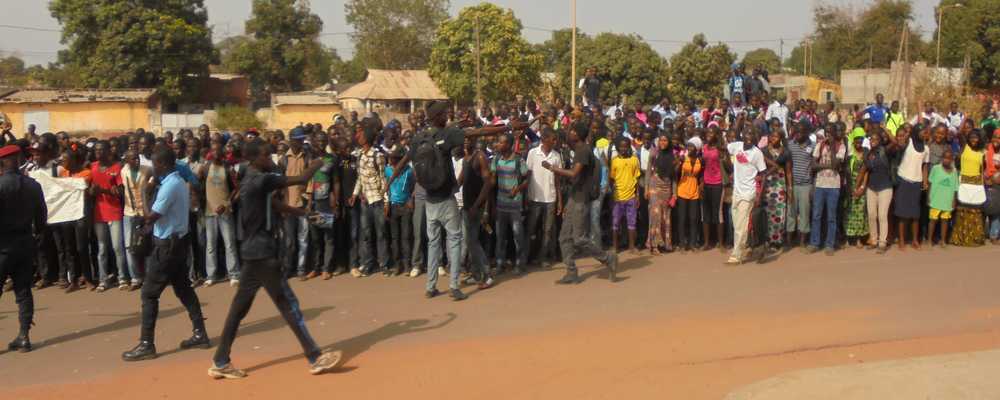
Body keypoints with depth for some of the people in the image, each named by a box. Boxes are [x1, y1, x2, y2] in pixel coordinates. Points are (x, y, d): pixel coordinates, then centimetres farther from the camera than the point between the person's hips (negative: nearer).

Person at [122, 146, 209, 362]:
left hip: (168, 243, -10)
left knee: (149, 293, -3)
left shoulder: (169, 186, -21)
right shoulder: (179, 182, 10)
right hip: (179, 239, 10)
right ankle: (200, 333, 19)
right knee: (183, 288, 16)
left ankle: (146, 344, 0)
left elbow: (151, 216, -20)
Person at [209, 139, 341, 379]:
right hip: (262, 253, -10)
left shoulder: (251, 181, 13)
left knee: (239, 307, 12)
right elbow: (300, 180, -15)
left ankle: (220, 362, 17)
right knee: (288, 304, -5)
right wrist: (315, 166, 4)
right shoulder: (261, 180, -16)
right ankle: (315, 358, 0)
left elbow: (274, 205, 22)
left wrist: (306, 213, 21)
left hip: (253, 252, 10)